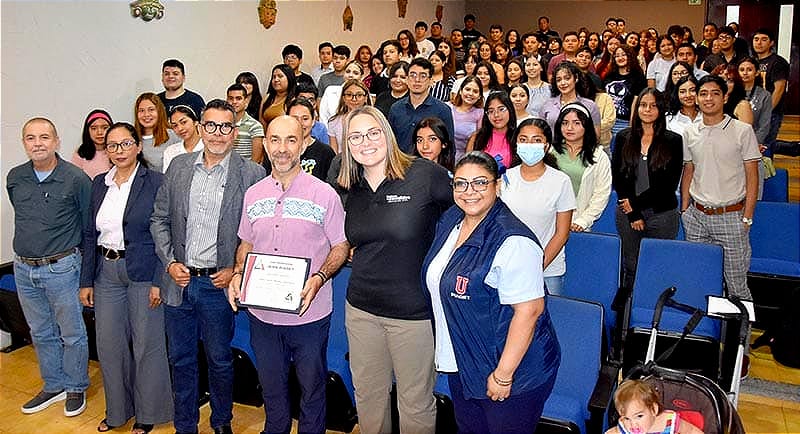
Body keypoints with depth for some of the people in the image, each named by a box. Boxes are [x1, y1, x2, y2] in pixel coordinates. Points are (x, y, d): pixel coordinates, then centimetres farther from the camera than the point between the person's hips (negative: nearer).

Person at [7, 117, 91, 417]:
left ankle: (76, 388, 25)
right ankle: (54, 386, 34)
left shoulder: (76, 179, -12)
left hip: (61, 268, -5)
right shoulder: (14, 178, 3)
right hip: (23, 269, 5)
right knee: (41, 333, 18)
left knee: (72, 333, 7)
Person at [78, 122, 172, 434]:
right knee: (109, 344, 11)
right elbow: (90, 234, 11)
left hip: (143, 271, -5)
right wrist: (86, 281, 7)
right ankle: (118, 408, 31)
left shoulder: (154, 182, -8)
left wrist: (158, 281, -14)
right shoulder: (99, 184, 8)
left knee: (146, 343, 5)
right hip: (106, 272, 5)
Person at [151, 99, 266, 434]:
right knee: (180, 359, 16)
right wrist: (170, 262, -3)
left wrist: (236, 270, -11)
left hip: (218, 283, -3)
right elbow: (160, 219, 8)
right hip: (179, 281, 3)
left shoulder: (251, 174, -7)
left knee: (220, 360, 13)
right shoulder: (179, 166, 4)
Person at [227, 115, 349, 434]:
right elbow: (246, 244, 15)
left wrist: (319, 278, -20)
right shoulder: (253, 195, 4)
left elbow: (341, 246, -4)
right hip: (261, 312, 4)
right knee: (271, 387, 21)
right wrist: (238, 274, -3)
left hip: (310, 313, -3)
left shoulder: (324, 194, -9)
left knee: (312, 387, 14)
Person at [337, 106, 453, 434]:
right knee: (368, 396, 20)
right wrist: (357, 253, 9)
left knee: (416, 404, 11)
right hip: (361, 308, 5)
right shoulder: (350, 188, 6)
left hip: (414, 311, -5)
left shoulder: (425, 174, -13)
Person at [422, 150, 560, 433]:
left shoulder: (513, 242, -24)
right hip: (461, 366, 8)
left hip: (513, 369, -8)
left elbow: (529, 310, -26)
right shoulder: (449, 221, 2)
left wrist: (503, 374, -23)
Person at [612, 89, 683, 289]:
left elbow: (669, 184, -4)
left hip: (662, 214, -1)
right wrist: (633, 214, -5)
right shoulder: (623, 138, 7)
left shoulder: (673, 141, 2)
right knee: (630, 267, 7)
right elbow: (617, 177, 2)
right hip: (628, 212, 2)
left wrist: (636, 203, -8)